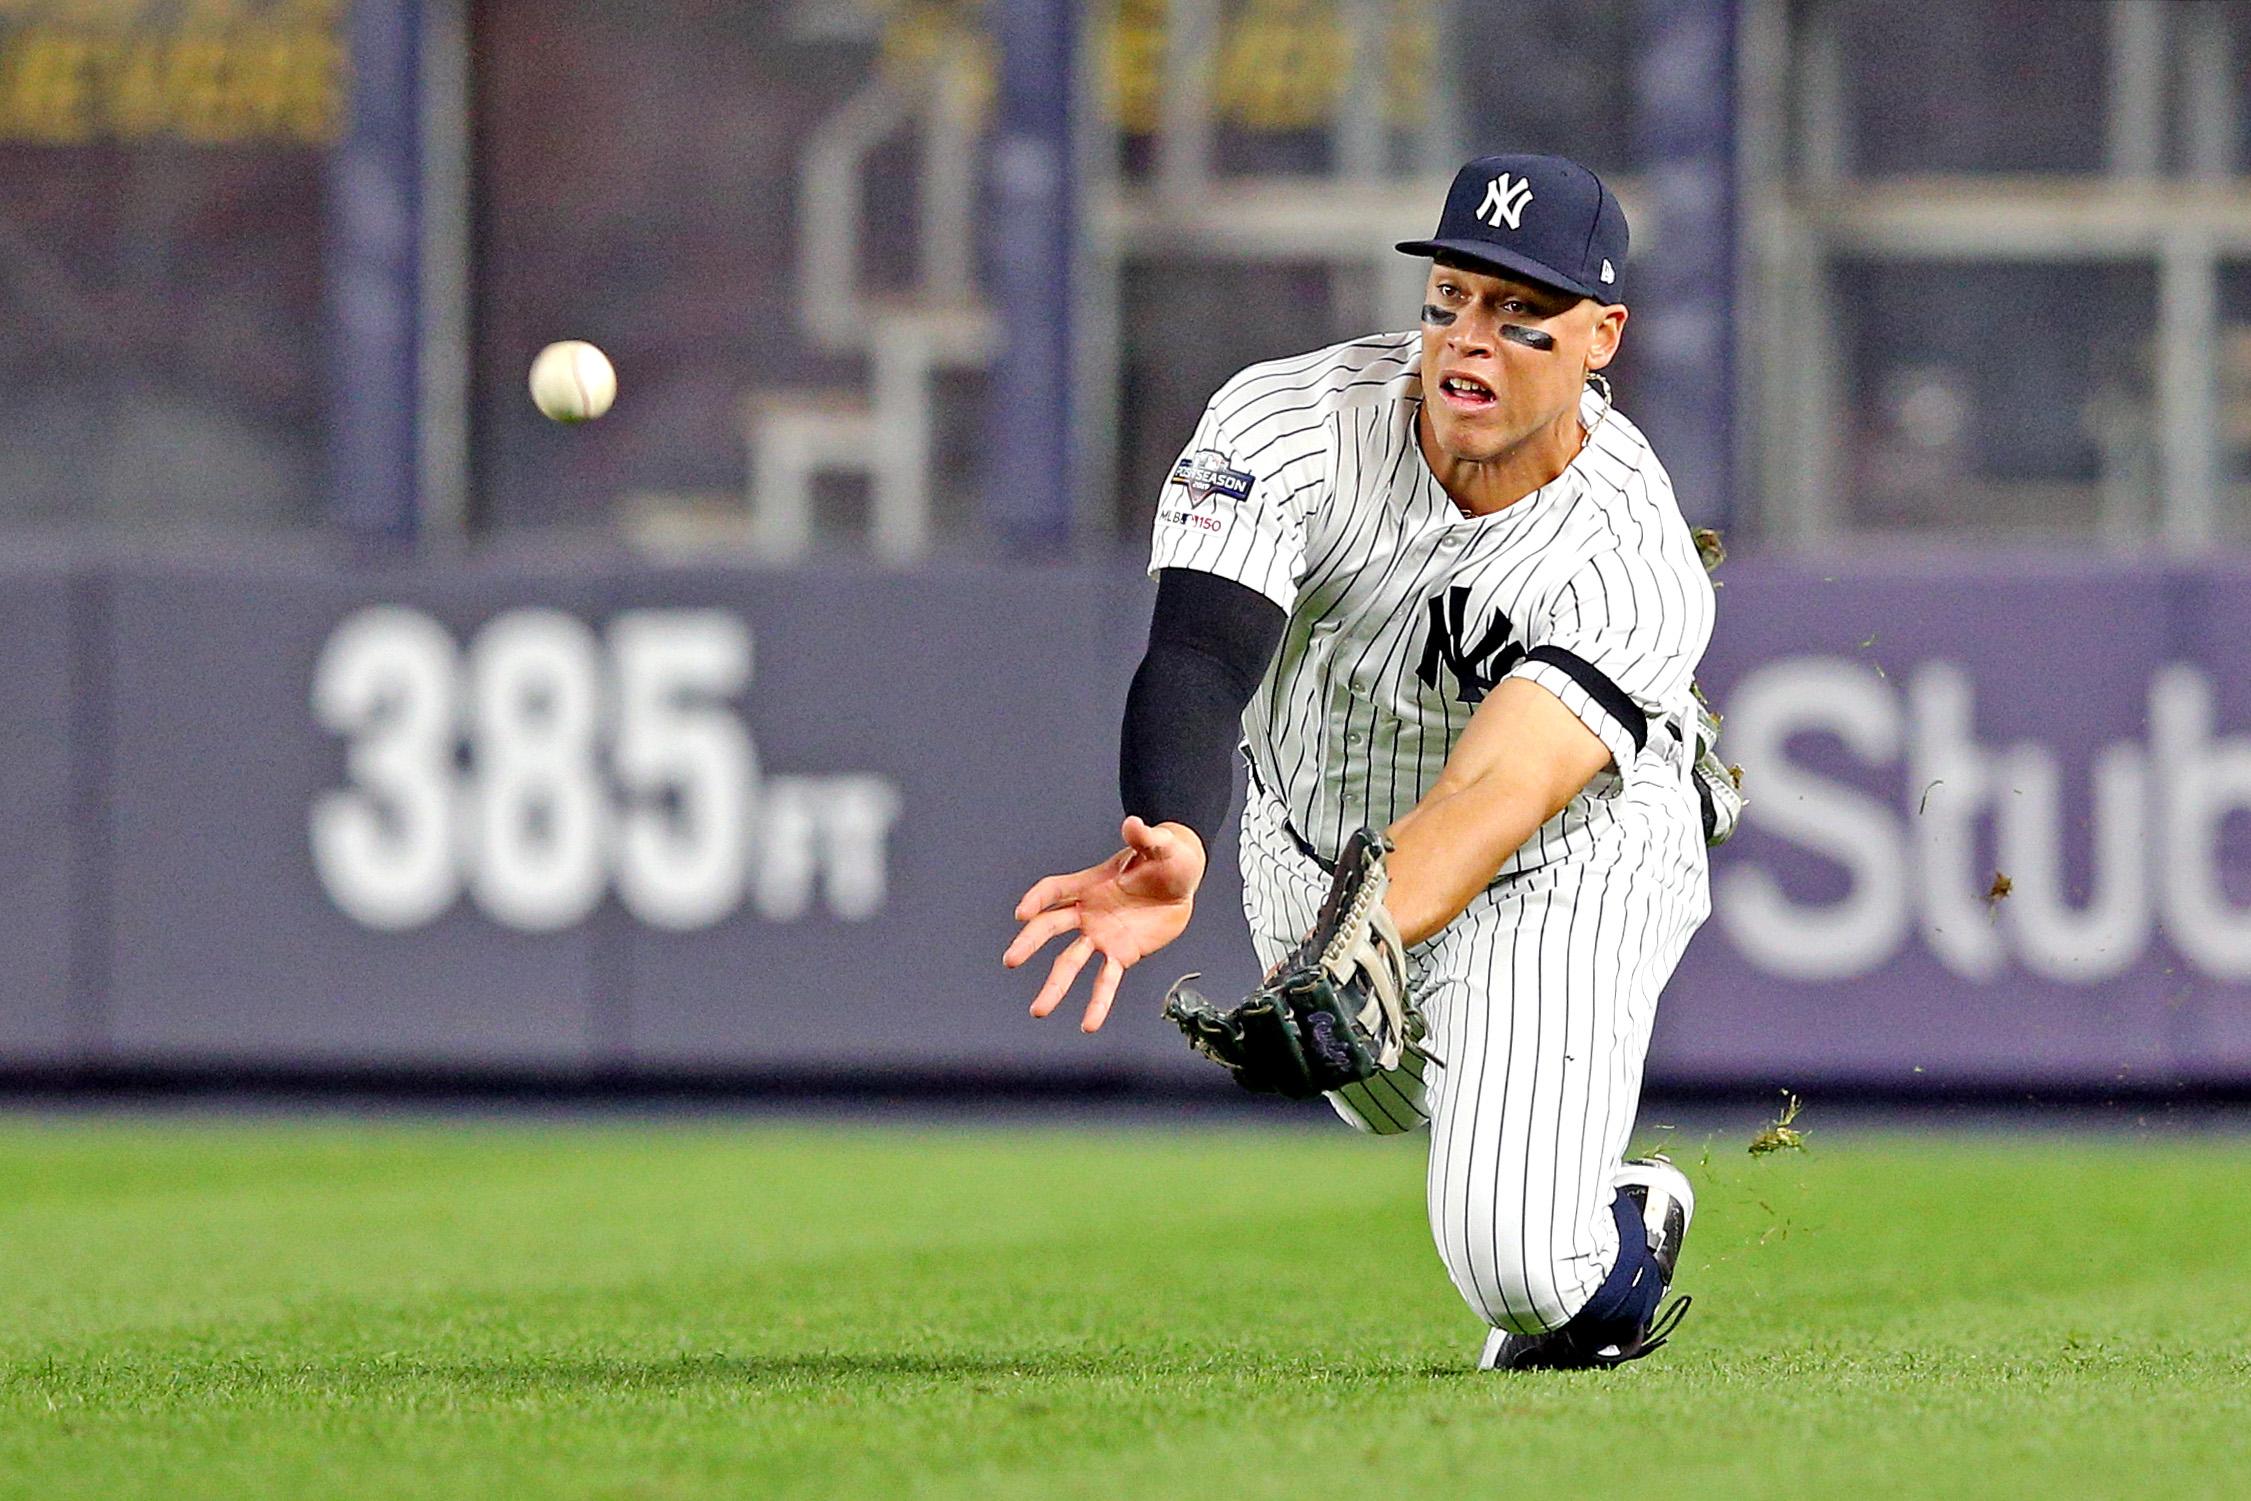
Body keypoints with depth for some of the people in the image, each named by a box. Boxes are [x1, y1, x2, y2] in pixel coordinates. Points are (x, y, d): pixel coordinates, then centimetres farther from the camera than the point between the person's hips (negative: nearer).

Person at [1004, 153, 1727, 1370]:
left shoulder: (1635, 566, -34)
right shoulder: (1288, 425, -28)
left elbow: (1491, 798, -46)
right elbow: (1198, 658, -41)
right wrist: (1174, 852, -63)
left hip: (1560, 873, -4)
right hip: (1311, 845, 4)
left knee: (1510, 1264, -19)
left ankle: (1628, 1236, 17)